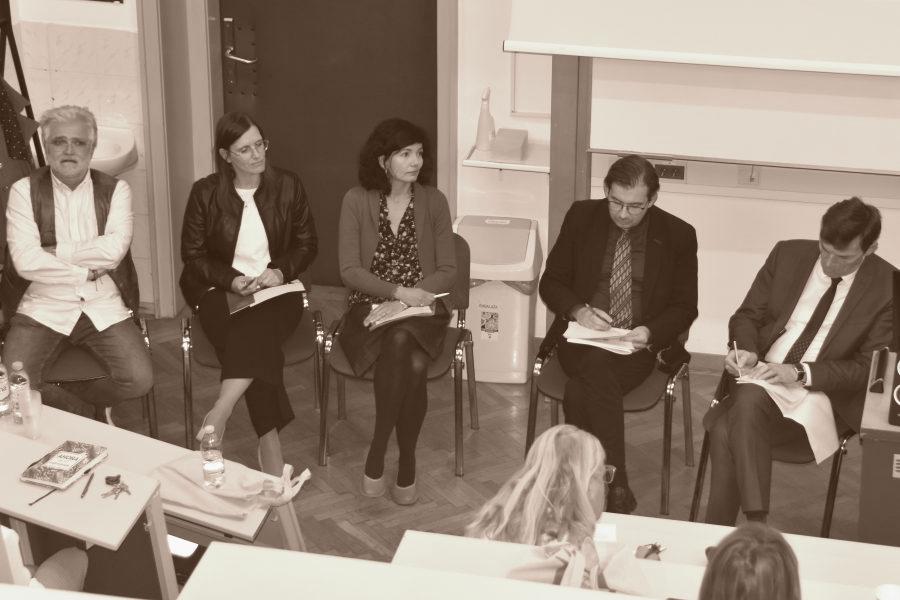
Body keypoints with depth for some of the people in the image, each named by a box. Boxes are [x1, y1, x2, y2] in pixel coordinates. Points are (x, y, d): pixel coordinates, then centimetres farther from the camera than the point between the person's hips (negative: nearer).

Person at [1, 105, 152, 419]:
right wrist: (87, 272, -10)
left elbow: (114, 250, -11)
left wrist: (54, 251, -12)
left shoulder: (116, 190, 5)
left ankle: (62, 399, 9)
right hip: (42, 307, -1)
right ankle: (81, 410, 8)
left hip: (103, 307, 1)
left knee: (139, 380, -19)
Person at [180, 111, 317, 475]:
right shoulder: (206, 192, 3)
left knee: (256, 327, -36)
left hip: (276, 290, 1)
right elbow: (192, 254, 3)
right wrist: (231, 280, -14)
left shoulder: (288, 186, 6)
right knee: (257, 341, -33)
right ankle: (270, 445, -37)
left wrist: (281, 271, -10)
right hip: (222, 291, -1)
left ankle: (220, 413, -41)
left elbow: (307, 244, 10)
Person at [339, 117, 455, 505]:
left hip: (421, 311, 1)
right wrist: (398, 291, -19)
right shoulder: (357, 201, 0)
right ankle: (405, 466, -17)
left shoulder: (433, 201, 4)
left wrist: (405, 302, -14)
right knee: (411, 364, -32)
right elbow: (349, 270, -5)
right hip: (370, 308, -1)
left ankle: (377, 456, -20)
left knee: (402, 341, -34)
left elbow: (447, 271, 1)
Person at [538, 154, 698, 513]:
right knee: (597, 370, -34)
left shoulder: (678, 235, 1)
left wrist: (650, 332, -13)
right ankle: (616, 490, -31)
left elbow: (685, 307, 6)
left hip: (638, 345, -1)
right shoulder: (581, 218, 4)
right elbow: (551, 281, 10)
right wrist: (578, 310, -10)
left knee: (579, 393, -31)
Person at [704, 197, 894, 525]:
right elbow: (747, 316, 14)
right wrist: (746, 350, -9)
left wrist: (800, 372, -18)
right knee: (722, 432, -29)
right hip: (758, 378, 4)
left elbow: (867, 368, -6)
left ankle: (756, 523, -29)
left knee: (750, 398, -34)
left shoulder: (887, 287, -3)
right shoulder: (788, 254, 7)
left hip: (821, 397, -3)